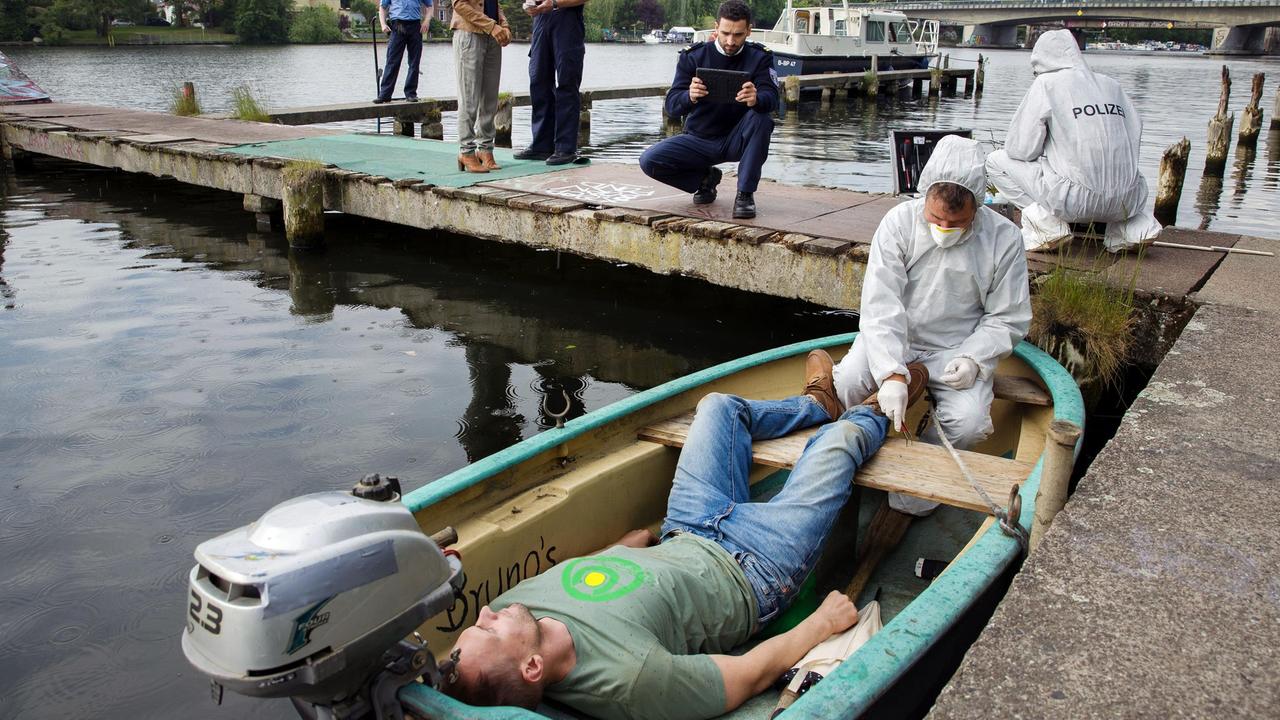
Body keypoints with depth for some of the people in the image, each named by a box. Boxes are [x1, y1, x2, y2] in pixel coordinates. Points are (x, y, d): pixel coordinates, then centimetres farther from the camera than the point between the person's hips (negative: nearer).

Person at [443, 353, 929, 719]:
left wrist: (643, 535, 10)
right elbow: (753, 674, -29)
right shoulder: (628, 679, -43)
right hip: (751, 572, -5)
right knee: (843, 436, 6)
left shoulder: (512, 603, -25)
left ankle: (819, 402, 51)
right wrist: (823, 623, -16)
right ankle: (875, 411, 48)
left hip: (685, 540, 5)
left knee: (720, 405, 16)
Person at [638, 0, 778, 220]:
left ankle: (745, 193, -22)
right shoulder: (693, 56, -7)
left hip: (736, 140, -1)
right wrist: (689, 97, -41)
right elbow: (672, 106, -16)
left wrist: (756, 99, -49)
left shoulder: (759, 58, -7)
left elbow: (771, 98, -23)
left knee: (762, 117, -32)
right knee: (649, 161, -21)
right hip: (700, 139, 1)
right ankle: (705, 178, 7)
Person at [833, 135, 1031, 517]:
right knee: (842, 386, -27)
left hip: (958, 350, 0)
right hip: (891, 341, 0)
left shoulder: (1004, 239, -10)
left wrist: (974, 358, -20)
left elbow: (1008, 319, 0)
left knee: (969, 422, -27)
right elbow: (881, 306, -22)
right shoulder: (899, 222, -13)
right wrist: (891, 374, -34)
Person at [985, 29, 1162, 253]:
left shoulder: (1047, 83, 0)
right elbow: (1135, 132, 14)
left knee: (997, 161, 12)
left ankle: (1046, 221, -3)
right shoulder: (1112, 85, 14)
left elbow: (1022, 149, -4)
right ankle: (1135, 222, 13)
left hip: (1074, 200, -5)